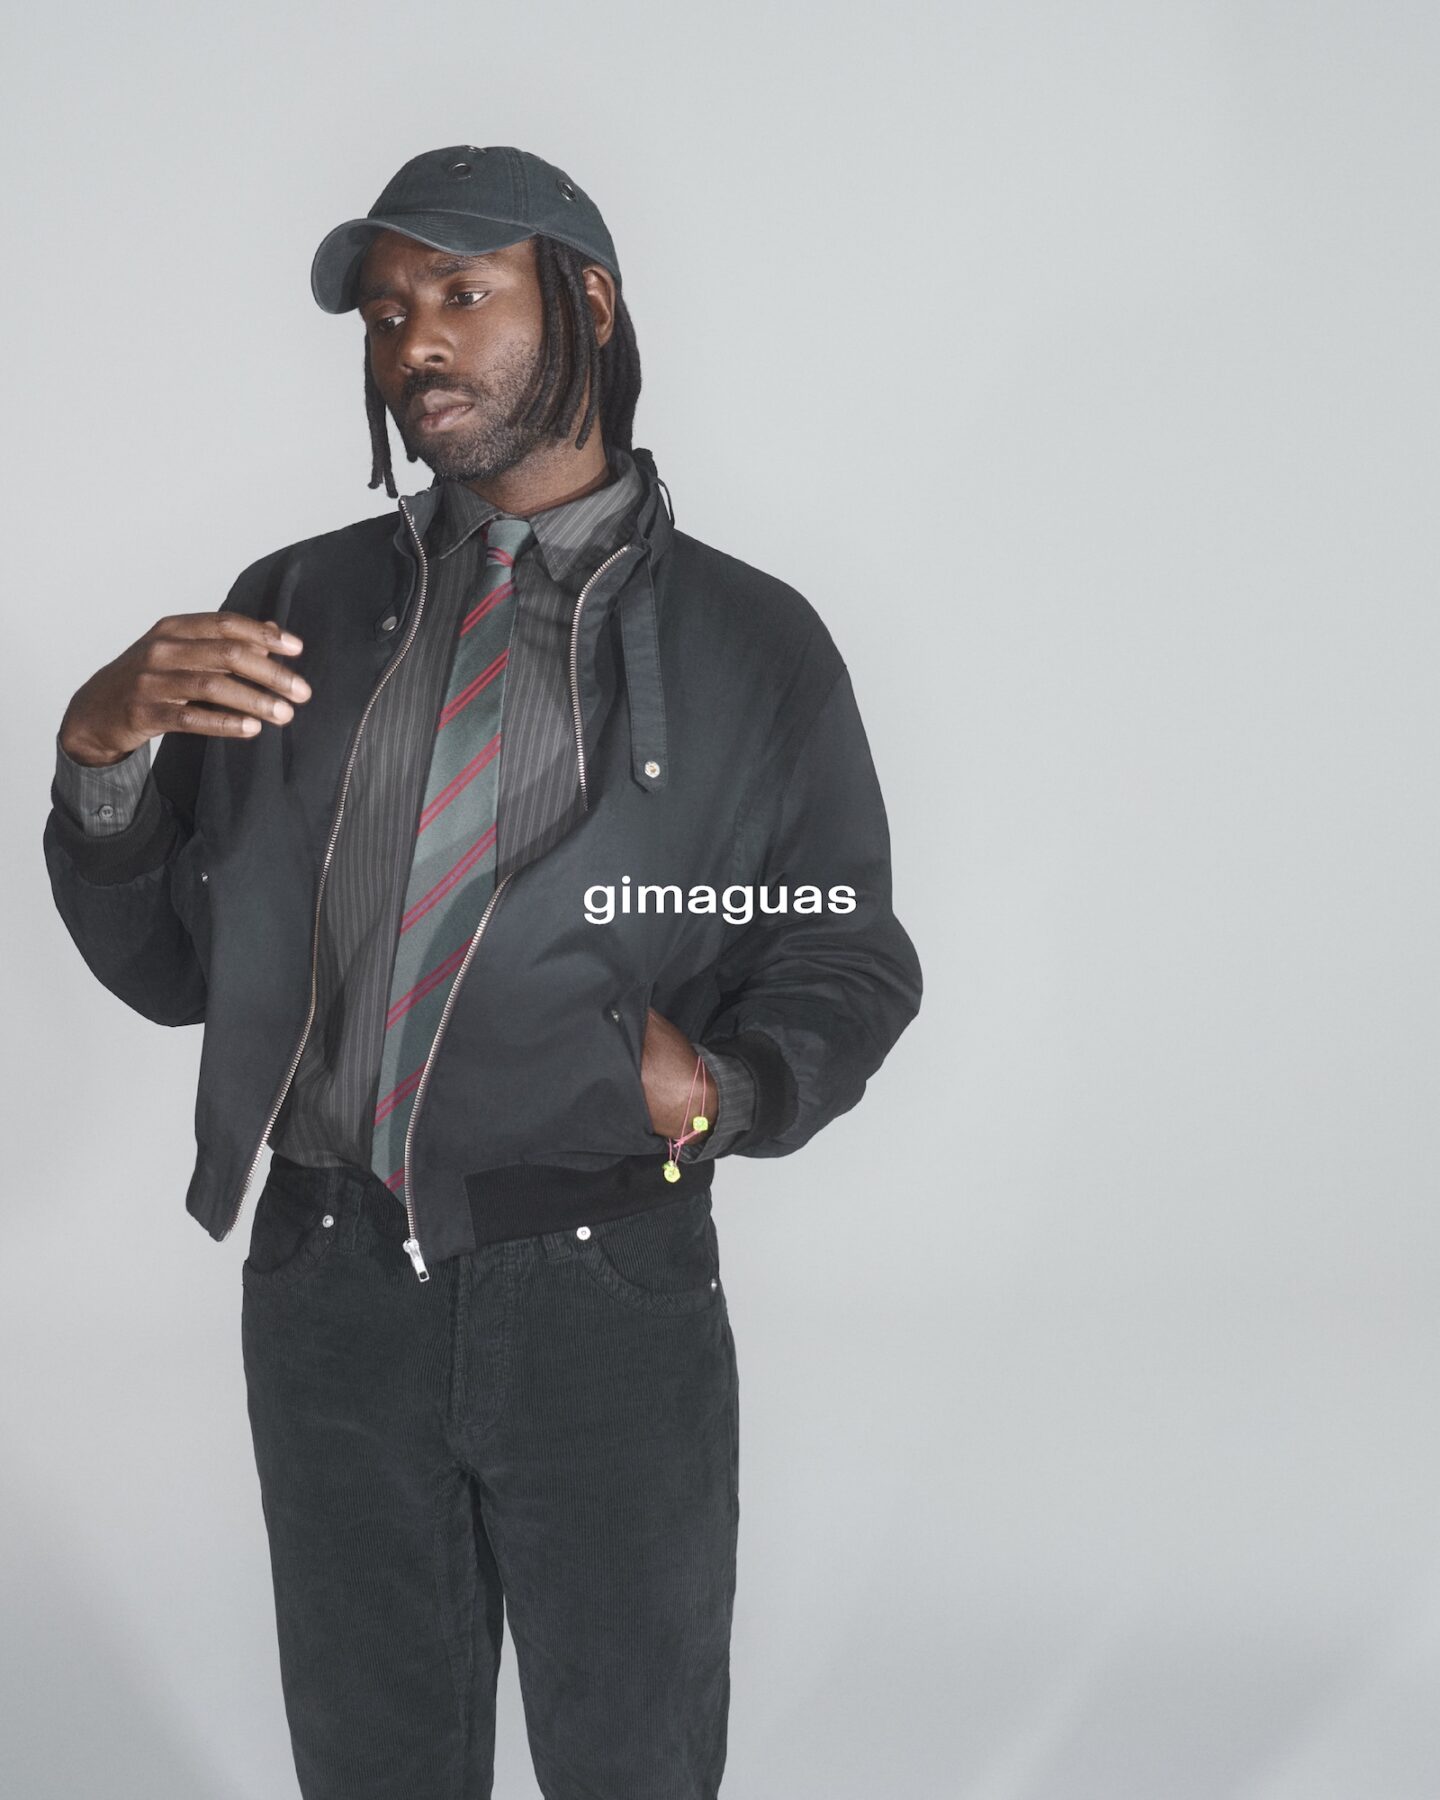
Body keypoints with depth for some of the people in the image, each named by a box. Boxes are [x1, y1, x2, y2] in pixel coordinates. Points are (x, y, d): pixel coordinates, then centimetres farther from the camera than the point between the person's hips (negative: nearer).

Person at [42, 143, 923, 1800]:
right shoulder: (296, 607, 7)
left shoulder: (749, 641, 0)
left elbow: (846, 965, 3)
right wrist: (102, 751, -11)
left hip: (607, 1291, -2)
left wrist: (725, 1088, -17)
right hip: (328, 1289, 2)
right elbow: (168, 965, 7)